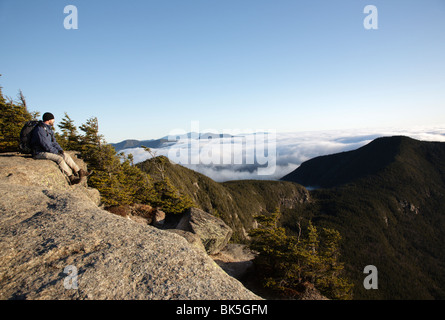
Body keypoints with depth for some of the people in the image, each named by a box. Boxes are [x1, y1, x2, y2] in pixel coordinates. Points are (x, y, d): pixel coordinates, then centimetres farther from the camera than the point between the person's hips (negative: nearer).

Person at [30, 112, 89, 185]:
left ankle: (79, 172, -5)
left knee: (66, 155, -3)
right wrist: (57, 152, -17)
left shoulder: (48, 128, 13)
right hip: (40, 153, -10)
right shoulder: (40, 129, -18)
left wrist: (60, 150, -3)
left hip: (47, 150, 10)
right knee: (59, 158, -28)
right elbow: (46, 145, -23)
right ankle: (71, 178, -27)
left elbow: (53, 141, 14)